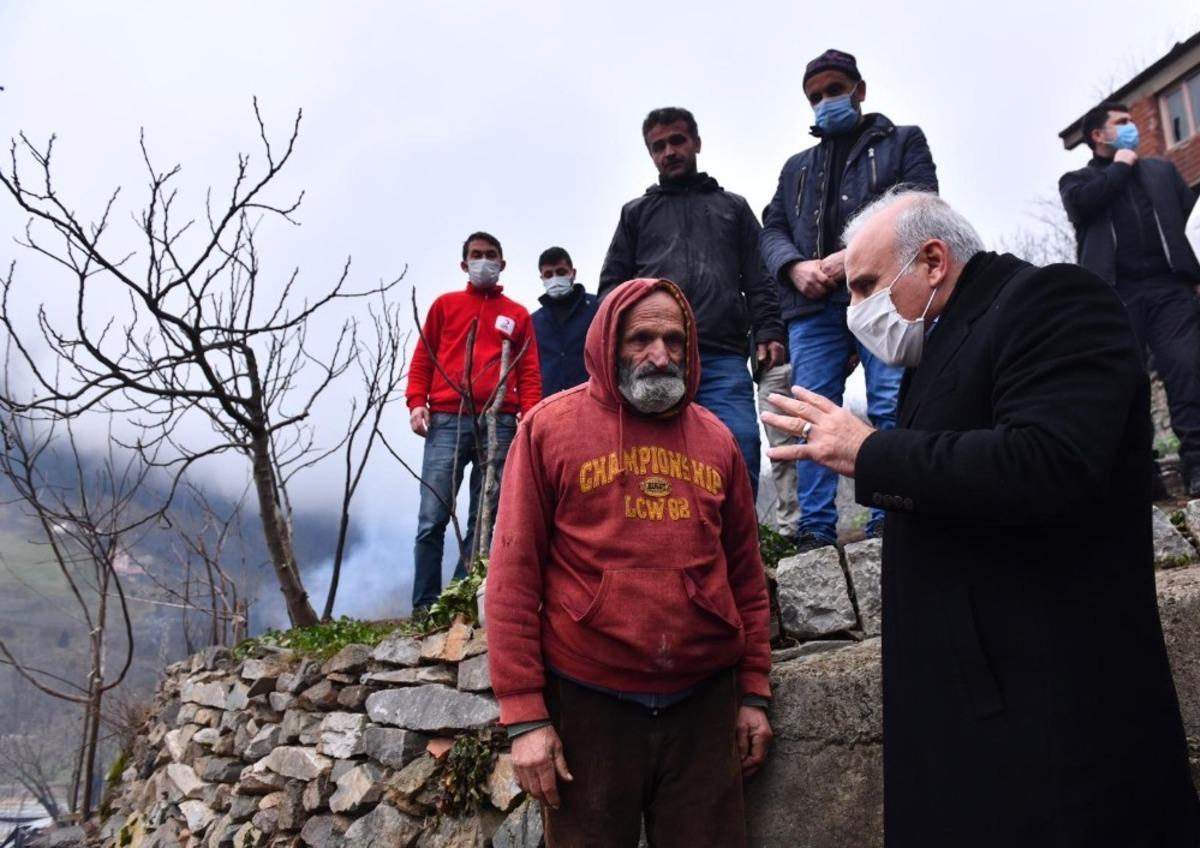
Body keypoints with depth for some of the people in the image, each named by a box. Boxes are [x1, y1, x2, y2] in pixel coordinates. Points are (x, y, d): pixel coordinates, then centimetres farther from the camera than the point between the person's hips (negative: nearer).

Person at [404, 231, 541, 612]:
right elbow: (423, 358, 14)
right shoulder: (445, 305, 18)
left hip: (498, 424, 1)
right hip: (446, 420, -1)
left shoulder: (518, 315, 18)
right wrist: (416, 402, -2)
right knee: (432, 519, -7)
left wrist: (529, 415, -5)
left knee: (483, 520, 0)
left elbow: (529, 373, 11)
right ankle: (425, 607, -2)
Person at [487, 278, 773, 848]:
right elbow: (513, 575, -7)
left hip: (706, 699, 3)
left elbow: (746, 574, 11)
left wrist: (753, 691, 9)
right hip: (587, 699, -2)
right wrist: (525, 714, -9)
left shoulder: (717, 439, 7)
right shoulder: (550, 427, -4)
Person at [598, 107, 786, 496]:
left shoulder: (734, 207, 26)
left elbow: (758, 281, 17)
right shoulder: (636, 212, 26)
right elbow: (613, 284, 18)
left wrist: (768, 332, -1)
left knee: (740, 454, -14)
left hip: (724, 360, 0)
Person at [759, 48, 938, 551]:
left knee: (893, 409, -13)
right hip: (813, 306, 3)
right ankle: (815, 533, -3)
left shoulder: (903, 142, 19)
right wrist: (795, 266, -5)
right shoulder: (797, 166, 30)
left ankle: (888, 525, -9)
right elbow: (771, 231, 19)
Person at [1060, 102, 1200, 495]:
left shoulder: (1161, 170, 27)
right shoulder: (1077, 179, 16)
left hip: (1168, 285, 2)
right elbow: (1081, 203, -6)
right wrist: (1120, 166, 5)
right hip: (1116, 293, -2)